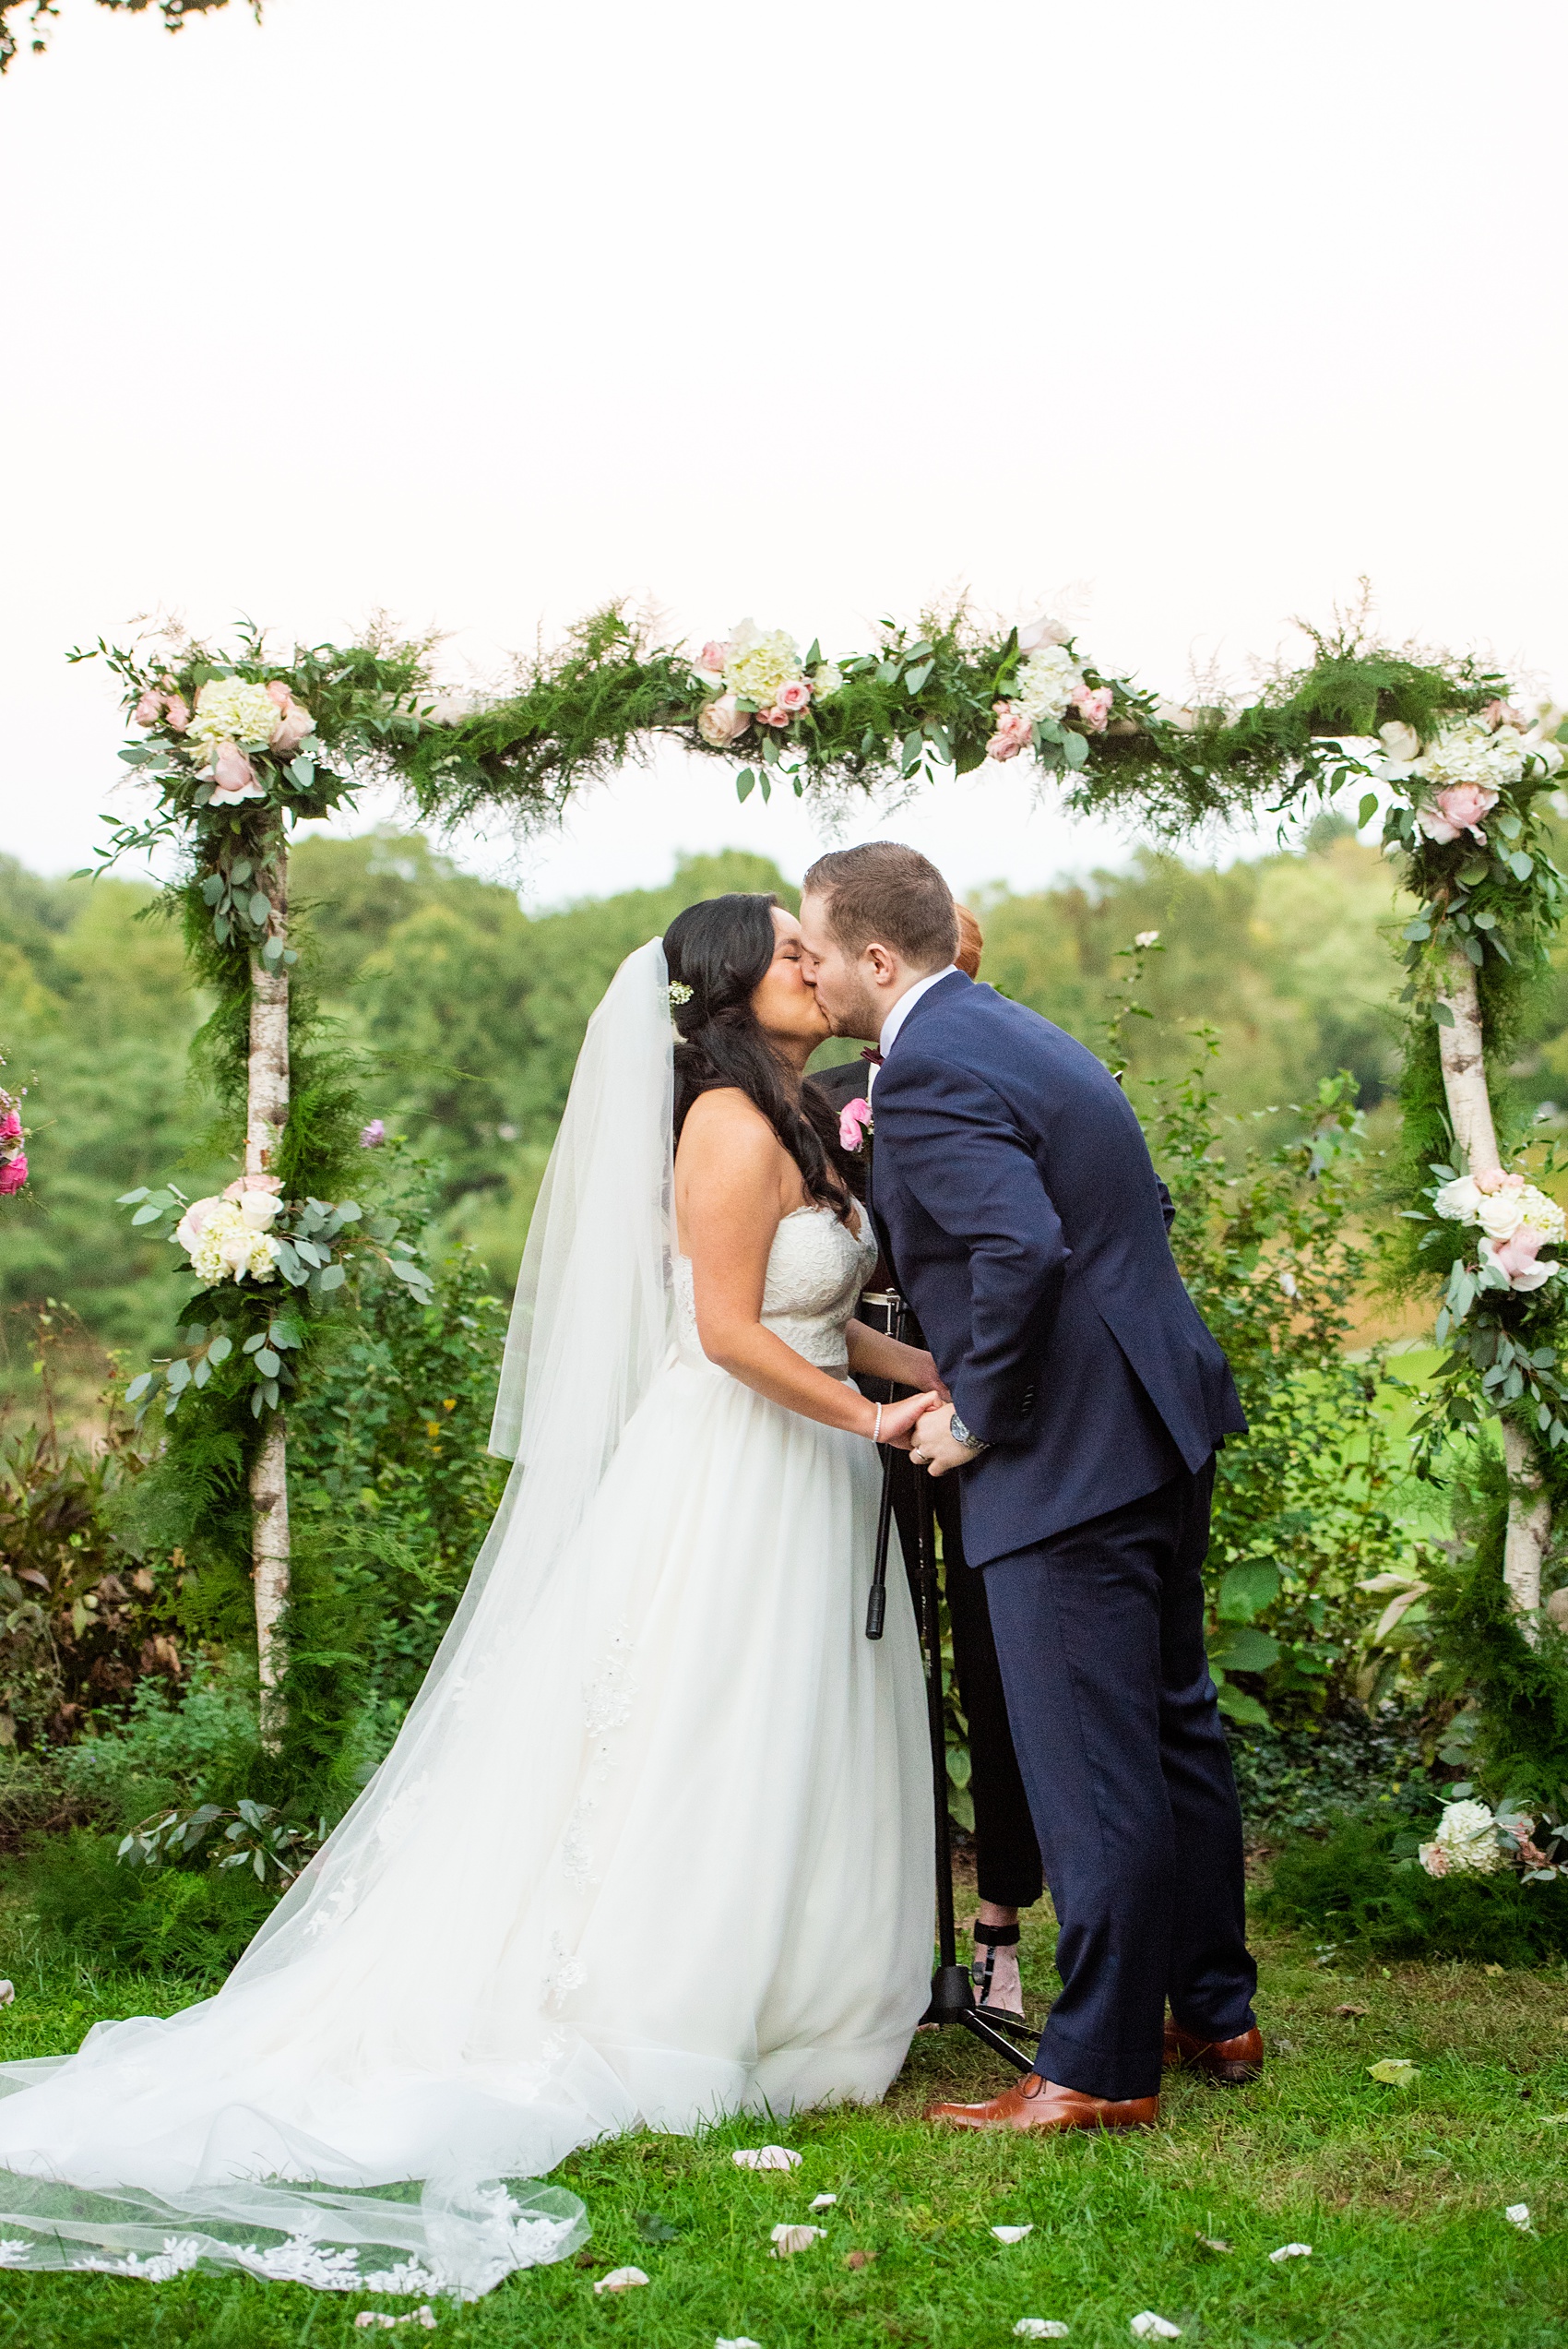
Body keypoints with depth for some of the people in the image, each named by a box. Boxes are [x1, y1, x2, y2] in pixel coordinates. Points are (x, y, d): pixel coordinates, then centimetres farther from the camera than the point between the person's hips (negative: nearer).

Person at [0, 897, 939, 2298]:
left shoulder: (793, 1122, 13)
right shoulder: (732, 1123, -17)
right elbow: (730, 1331, -22)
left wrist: (934, 1370, 5)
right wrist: (870, 1418, -14)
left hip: (799, 1480, 9)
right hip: (732, 1481, -9)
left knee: (783, 1756, 13)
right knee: (703, 1751, -1)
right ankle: (650, 2019, 10)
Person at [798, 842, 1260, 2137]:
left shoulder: (926, 1073, -17)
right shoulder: (1018, 1032, 14)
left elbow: (1023, 1252, -30)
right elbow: (1141, 1211, 19)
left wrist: (979, 1416, -16)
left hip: (1067, 1455, -10)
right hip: (1163, 1421, 11)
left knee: (1091, 1774, 0)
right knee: (1176, 1726, 19)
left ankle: (1101, 2067, 11)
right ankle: (1216, 2012, 33)